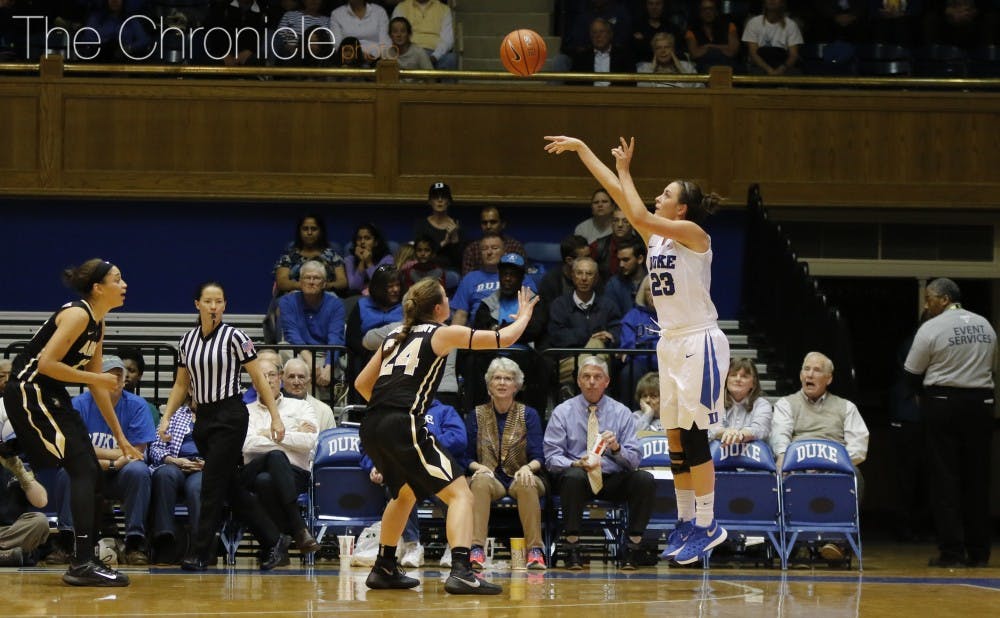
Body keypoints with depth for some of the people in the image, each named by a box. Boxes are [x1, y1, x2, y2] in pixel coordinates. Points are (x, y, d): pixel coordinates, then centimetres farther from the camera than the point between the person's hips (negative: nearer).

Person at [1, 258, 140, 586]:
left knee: (91, 474, 7)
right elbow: (46, 364, -24)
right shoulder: (77, 315, -16)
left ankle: (84, 562, 11)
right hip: (29, 393, -10)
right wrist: (96, 378, -17)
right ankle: (83, 563, -18)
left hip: (52, 399, 10)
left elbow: (98, 386, 17)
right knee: (83, 470, -15)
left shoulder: (97, 324, 12)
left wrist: (120, 437, 17)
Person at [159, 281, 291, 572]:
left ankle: (200, 553, -4)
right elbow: (181, 385, 17)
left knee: (213, 485, -8)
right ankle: (274, 540, 15)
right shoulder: (187, 341, 10)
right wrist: (166, 417, 5)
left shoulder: (234, 337, -5)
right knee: (231, 488, 6)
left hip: (230, 417, -6)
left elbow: (259, 378, -3)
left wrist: (275, 416, -7)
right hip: (203, 419, 6)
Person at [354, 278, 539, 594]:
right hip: (404, 427, -7)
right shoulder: (442, 333, 5)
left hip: (372, 429, 8)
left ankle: (384, 569, 36)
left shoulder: (395, 337, 22)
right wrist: (524, 315, 25)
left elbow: (362, 383, 25)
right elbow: (503, 338, 6)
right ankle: (460, 572, -21)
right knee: (460, 494, -5)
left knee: (405, 493, 31)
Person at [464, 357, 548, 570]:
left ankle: (535, 551, -37)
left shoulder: (529, 415, 5)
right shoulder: (477, 415, 8)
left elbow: (538, 457, -2)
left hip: (520, 478, 0)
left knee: (526, 484, -37)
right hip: (491, 478, 0)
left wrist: (528, 467, -25)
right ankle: (476, 550, -45)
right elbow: (468, 457, 6)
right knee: (481, 481, -36)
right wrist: (479, 467, -16)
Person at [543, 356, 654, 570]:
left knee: (644, 478, -27)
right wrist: (576, 464, -23)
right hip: (578, 478, -2)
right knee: (574, 476, -37)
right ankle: (572, 549, -28)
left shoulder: (621, 413, 8)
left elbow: (634, 460, 2)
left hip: (613, 480, 2)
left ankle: (632, 548, -20)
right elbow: (552, 457, -2)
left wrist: (616, 448, -21)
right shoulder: (563, 412, 6)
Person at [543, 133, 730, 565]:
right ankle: (687, 521, 13)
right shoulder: (655, 236, 9)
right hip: (670, 344, 8)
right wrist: (580, 149, 3)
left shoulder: (693, 234, -11)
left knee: (693, 436, -9)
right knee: (675, 437, 7)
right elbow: (617, 192, 6)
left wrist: (624, 169, -11)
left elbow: (639, 213, -23)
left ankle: (707, 525, -6)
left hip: (699, 343, -8)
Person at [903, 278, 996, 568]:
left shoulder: (931, 329, -8)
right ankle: (978, 551, 9)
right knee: (977, 477, 8)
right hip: (980, 402, 4)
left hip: (943, 403, -4)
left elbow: (913, 373, -3)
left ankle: (952, 550, -3)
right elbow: (990, 366, 14)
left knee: (945, 478, 0)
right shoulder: (984, 325, 8)